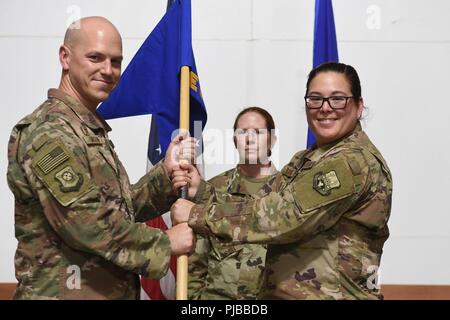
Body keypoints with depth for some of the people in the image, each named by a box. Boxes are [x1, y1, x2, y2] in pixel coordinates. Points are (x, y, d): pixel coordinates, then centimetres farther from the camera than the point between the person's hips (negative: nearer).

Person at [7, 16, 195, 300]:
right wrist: (164, 242, -16)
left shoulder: (92, 130, 12)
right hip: (66, 292, -9)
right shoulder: (49, 132, -18)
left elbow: (123, 209, 9)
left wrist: (167, 172, -4)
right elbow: (86, 222, -25)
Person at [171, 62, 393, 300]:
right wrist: (202, 190, -9)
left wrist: (196, 215, -20)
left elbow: (282, 215, -25)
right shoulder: (308, 159, 11)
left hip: (329, 293, -7)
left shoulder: (354, 162, -18)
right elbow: (265, 208, 2)